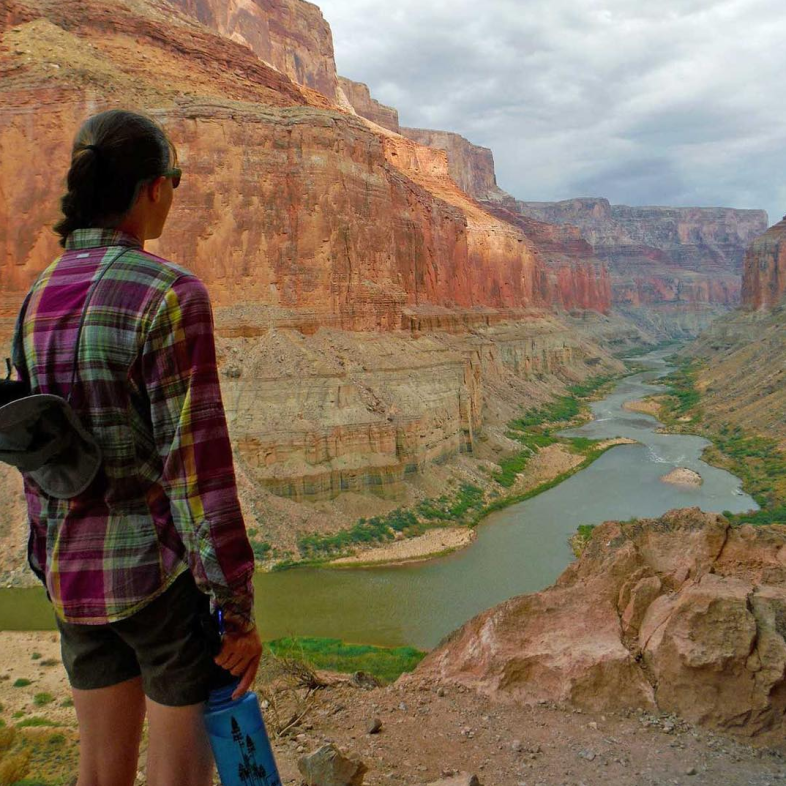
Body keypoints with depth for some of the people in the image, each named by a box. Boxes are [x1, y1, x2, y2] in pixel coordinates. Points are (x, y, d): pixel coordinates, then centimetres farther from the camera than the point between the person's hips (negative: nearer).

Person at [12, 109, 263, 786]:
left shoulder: (40, 298, 4)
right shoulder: (171, 294, -18)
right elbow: (197, 468, -20)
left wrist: (57, 572, 21)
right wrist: (240, 611, -12)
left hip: (77, 576, 7)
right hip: (163, 574, -7)